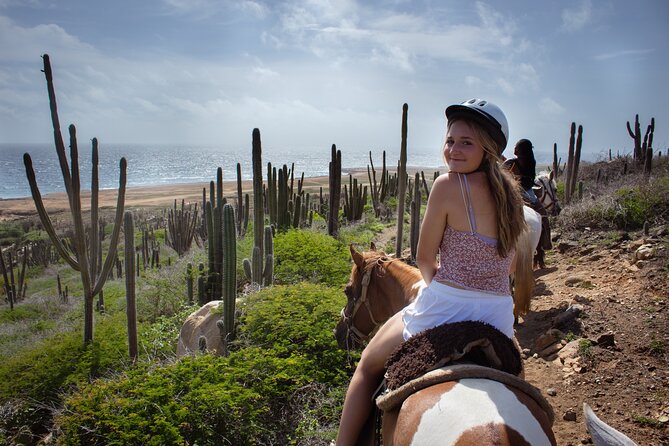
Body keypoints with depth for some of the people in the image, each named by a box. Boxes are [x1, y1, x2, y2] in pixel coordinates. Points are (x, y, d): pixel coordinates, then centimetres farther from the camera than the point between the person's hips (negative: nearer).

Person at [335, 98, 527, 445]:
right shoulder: (510, 193, 6)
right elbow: (508, 265, 14)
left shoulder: (447, 185, -14)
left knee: (368, 364, 17)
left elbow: (424, 258, -8)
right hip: (500, 311, 6)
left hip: (446, 306, -6)